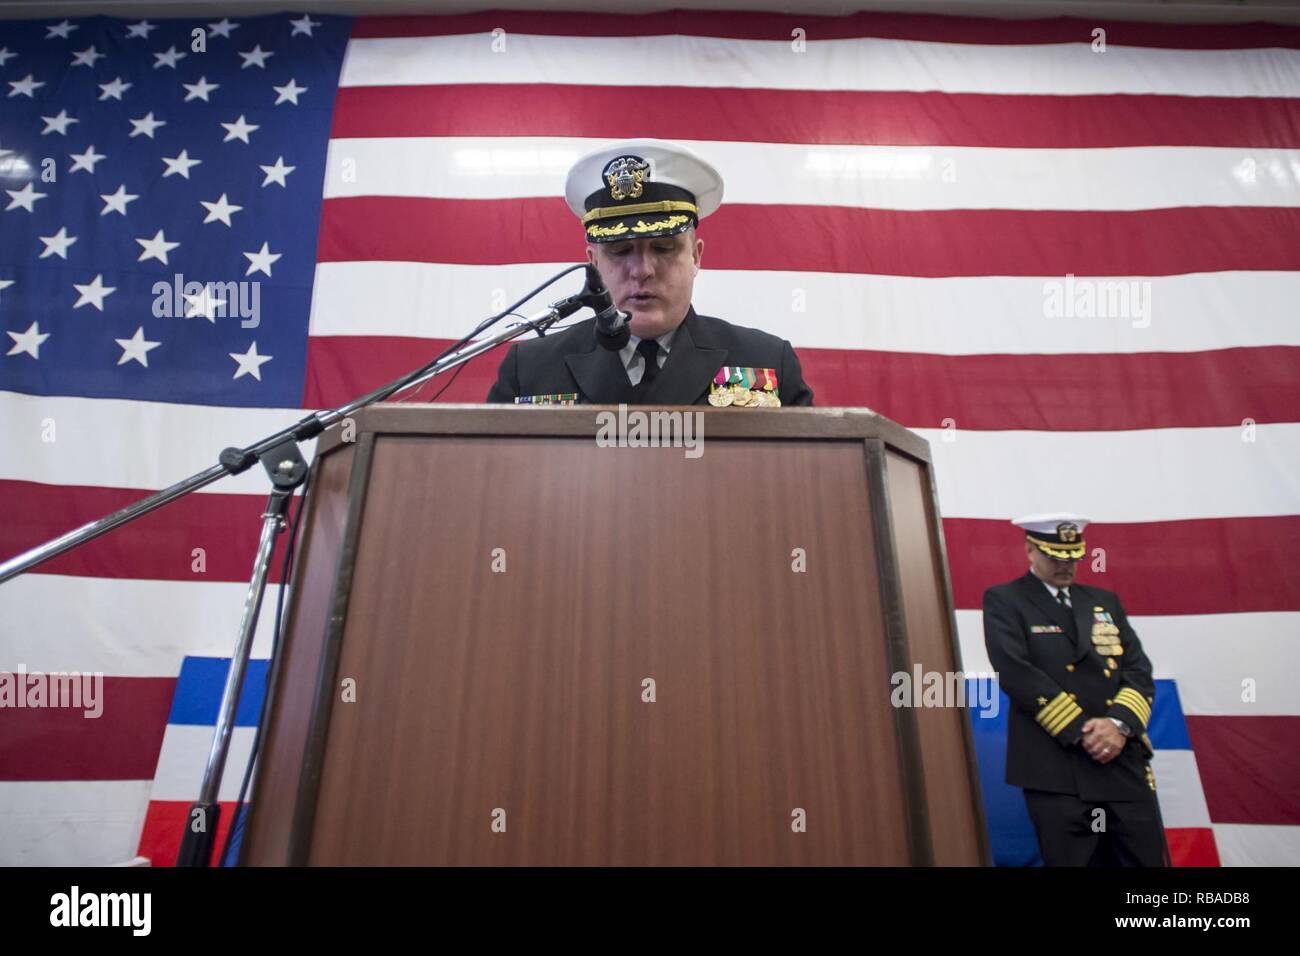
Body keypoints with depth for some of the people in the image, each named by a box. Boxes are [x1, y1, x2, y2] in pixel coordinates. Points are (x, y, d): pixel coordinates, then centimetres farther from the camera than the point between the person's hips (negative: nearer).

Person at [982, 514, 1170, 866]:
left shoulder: (1105, 601, 17)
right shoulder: (1004, 601, 0)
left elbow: (1139, 671, 8)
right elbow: (1016, 674, -13)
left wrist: (1120, 723, -10)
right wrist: (1082, 731, -15)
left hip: (1124, 762, 5)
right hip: (1056, 770, -5)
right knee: (1070, 860, 3)